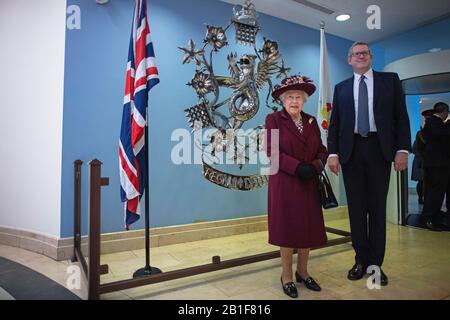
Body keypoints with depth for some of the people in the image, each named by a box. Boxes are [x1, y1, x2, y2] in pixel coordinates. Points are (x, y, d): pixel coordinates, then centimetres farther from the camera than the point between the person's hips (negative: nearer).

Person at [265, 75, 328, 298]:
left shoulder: (311, 121, 12)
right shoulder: (274, 119, -3)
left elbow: (321, 150, 9)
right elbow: (272, 151, -13)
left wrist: (315, 167, -12)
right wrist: (297, 167, -20)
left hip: (308, 184, 5)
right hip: (284, 183, -5)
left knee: (308, 228, 9)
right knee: (287, 228, 3)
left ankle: (302, 272, 27)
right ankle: (287, 277, 19)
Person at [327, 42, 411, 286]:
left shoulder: (390, 80, 9)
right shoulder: (341, 88, 12)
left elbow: (401, 117, 3)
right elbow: (334, 123, 7)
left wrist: (402, 149, -7)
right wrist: (333, 153, -4)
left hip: (379, 149, -1)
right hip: (351, 151, 1)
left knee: (377, 208, 5)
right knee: (356, 208, 6)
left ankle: (376, 263, 16)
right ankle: (361, 260, 18)